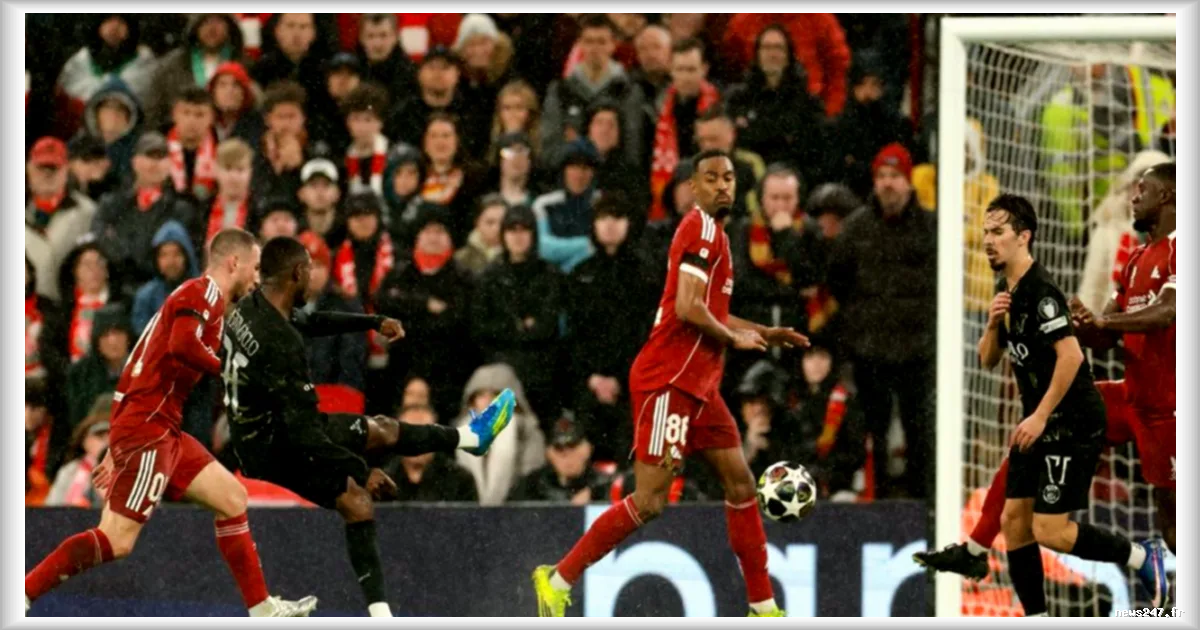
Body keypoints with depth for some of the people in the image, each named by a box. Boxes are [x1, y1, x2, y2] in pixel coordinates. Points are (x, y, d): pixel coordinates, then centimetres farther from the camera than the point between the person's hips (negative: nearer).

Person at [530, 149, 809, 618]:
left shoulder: (713, 232, 18)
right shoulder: (702, 228, -12)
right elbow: (688, 308, -22)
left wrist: (765, 333, 21)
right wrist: (734, 338, -8)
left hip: (698, 385, 10)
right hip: (668, 381, -10)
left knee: (740, 483, 8)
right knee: (650, 500, -10)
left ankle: (763, 608, 13)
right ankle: (558, 580, -1)